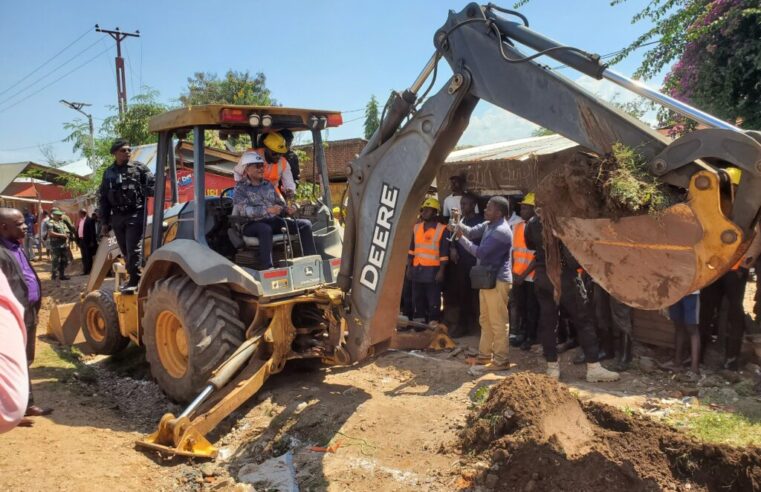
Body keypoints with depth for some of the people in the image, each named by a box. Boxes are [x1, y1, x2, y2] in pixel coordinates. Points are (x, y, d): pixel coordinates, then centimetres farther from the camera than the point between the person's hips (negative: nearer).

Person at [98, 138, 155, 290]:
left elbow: (152, 184, -2)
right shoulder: (108, 173, 12)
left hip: (136, 215, -4)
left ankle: (134, 281, -2)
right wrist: (104, 221, 10)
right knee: (125, 251, 10)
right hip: (117, 217, 5)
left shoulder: (139, 167, 1)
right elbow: (103, 198, 14)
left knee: (133, 250, -8)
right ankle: (134, 278, 20)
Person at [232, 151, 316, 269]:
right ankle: (266, 268, -46)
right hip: (251, 224, -6)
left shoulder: (268, 185, 17)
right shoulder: (240, 188, -1)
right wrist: (268, 210, -31)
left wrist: (287, 209, -6)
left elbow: (280, 204, 20)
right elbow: (244, 210, -18)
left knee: (305, 224, -9)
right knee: (265, 229, -41)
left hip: (273, 221, 6)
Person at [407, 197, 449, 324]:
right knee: (418, 299, 12)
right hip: (417, 269, 5)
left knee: (433, 301, -2)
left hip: (432, 270, -5)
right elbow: (411, 249, 13)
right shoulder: (417, 227, 10)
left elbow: (444, 253, -7)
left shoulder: (442, 229, -5)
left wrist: (441, 271, -12)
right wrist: (409, 267, 8)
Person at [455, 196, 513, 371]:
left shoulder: (501, 231, -20)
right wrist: (458, 224, -10)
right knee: (485, 320, 17)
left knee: (498, 322, -3)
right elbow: (472, 231, 8)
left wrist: (460, 238, -12)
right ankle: (485, 355, 28)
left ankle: (501, 361, 5)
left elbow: (480, 252, -19)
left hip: (498, 281, -10)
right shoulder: (488, 225, 10)